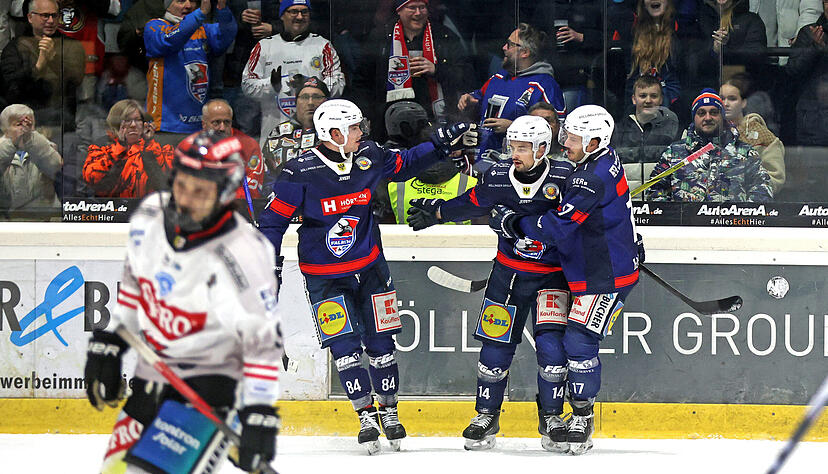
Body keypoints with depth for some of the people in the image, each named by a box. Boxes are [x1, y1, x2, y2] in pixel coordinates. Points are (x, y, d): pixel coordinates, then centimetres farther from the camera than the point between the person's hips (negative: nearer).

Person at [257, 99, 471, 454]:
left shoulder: (368, 157, -7)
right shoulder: (299, 174, -20)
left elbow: (404, 165, 14)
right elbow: (273, 221, -12)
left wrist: (440, 145, 6)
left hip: (369, 267, 4)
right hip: (324, 275, -4)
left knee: (380, 342, 5)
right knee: (345, 346, -8)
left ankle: (389, 411, 21)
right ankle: (366, 416, 3)